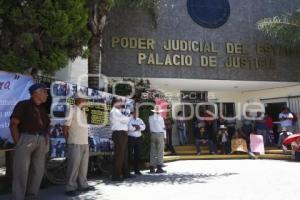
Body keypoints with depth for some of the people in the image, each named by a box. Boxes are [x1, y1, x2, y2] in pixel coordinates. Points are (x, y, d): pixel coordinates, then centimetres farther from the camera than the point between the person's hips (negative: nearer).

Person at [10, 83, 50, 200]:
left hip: (41, 141, 7)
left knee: (38, 170, 9)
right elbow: (13, 124, -7)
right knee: (21, 171, -5)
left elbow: (47, 125, 25)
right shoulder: (23, 105, -2)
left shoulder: (42, 109, 16)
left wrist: (46, 138, 10)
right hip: (26, 139, -6)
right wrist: (18, 143, -12)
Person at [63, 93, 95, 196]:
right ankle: (70, 188, 5)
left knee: (83, 165, 12)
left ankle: (83, 185, 21)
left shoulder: (83, 111, 16)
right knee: (74, 166, -4)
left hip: (85, 143, 8)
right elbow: (65, 127, -8)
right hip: (75, 143, -8)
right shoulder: (72, 110, -8)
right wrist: (69, 141, -3)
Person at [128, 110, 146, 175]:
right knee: (129, 154, -6)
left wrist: (134, 126, -13)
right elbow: (129, 127, -18)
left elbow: (143, 127, -2)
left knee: (138, 155, 7)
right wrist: (137, 127, -6)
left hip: (138, 138, 5)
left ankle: (137, 170, 15)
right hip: (130, 138, -5)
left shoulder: (140, 120, 16)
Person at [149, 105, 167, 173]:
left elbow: (150, 127, 6)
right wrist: (165, 136, 3)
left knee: (152, 152, 8)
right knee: (160, 152, -1)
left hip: (153, 135, 5)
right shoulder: (160, 118, -7)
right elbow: (163, 128, -5)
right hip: (160, 135, -4)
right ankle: (159, 168, -3)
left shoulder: (150, 118, 5)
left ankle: (152, 168, 11)